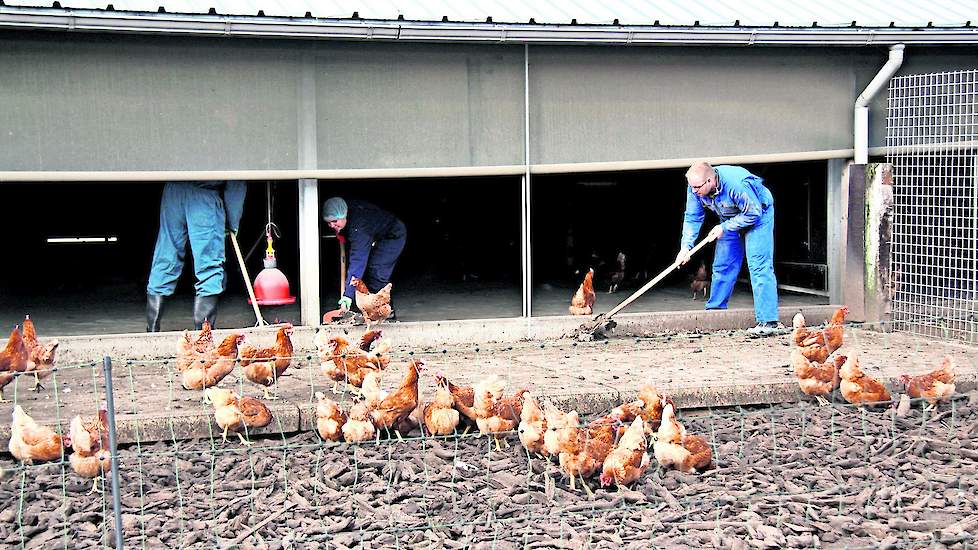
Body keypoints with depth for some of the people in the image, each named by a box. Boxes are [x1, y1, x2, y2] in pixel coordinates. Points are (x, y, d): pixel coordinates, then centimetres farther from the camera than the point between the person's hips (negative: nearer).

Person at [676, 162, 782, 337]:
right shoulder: (695, 188, -19)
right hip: (730, 220, 7)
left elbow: (753, 213, -28)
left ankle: (768, 321, -21)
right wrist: (686, 246, -20)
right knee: (722, 266, 7)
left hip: (758, 215, -6)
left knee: (759, 266, -17)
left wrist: (724, 227, -24)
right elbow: (692, 218, -9)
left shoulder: (736, 184, -39)